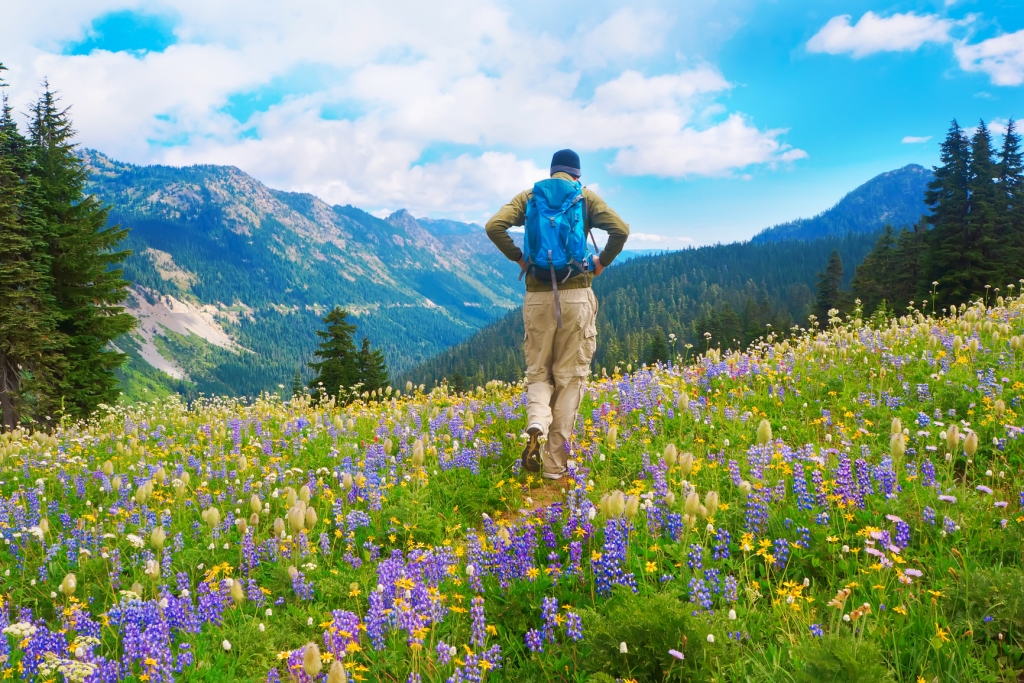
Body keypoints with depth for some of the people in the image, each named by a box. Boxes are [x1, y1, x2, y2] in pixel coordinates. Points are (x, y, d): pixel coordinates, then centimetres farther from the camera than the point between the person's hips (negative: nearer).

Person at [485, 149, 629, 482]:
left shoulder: (529, 196, 11)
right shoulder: (587, 197, 7)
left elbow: (494, 226, -5)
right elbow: (620, 230, -8)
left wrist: (518, 257, 6)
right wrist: (602, 262, 5)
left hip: (538, 296, 1)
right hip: (576, 295, -1)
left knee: (538, 371, 16)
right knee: (570, 376, 5)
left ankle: (536, 426, -14)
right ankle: (555, 466, 7)